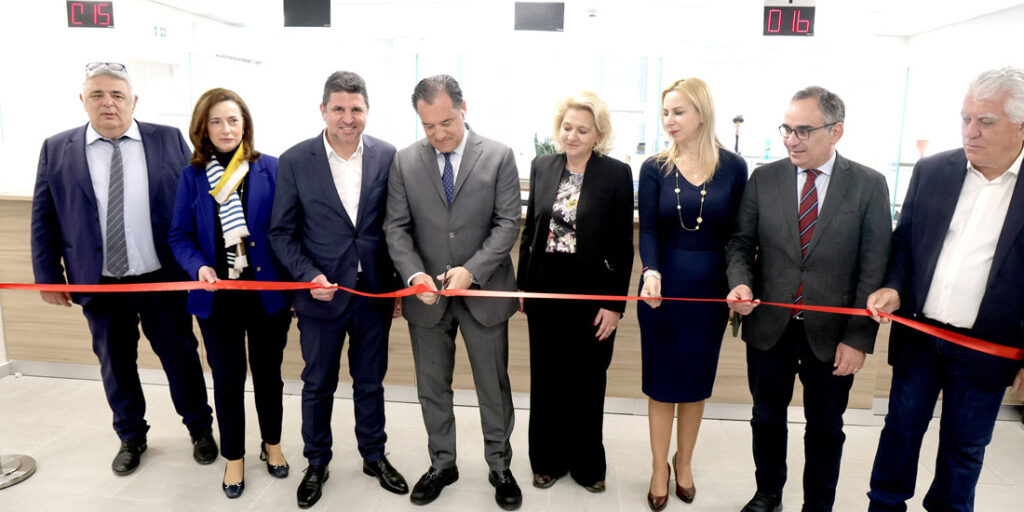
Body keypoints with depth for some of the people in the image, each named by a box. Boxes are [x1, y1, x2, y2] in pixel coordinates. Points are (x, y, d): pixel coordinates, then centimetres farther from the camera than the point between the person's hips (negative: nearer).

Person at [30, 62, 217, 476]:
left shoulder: (169, 140, -2)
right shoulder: (57, 150, 2)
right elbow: (44, 220, 6)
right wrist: (49, 278, 3)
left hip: (163, 279, -1)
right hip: (99, 283, 2)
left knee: (180, 356, 10)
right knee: (115, 364, 15)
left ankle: (200, 428, 31)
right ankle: (131, 438, 36)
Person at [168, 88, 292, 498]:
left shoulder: (271, 169, -4)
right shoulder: (192, 175, 0)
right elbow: (179, 235, 2)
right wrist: (199, 266, -17)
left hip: (267, 291, 0)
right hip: (217, 296, 1)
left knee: (268, 372, 15)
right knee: (227, 377, 11)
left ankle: (272, 445, 38)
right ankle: (234, 457, 31)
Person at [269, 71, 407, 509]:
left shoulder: (387, 156, -3)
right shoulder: (295, 161, -7)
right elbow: (282, 232, -2)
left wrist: (400, 283, 2)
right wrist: (308, 276, -16)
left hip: (374, 292, 1)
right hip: (322, 293, -1)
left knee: (370, 382, 17)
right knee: (318, 386, 15)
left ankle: (374, 456, 38)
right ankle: (316, 463, 36)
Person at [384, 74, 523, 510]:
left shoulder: (499, 156, -5)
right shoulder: (405, 162, 0)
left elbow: (508, 222, -8)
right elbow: (396, 228, -2)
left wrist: (472, 270, -20)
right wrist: (415, 274, -19)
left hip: (484, 292, -2)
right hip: (427, 295, 2)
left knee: (494, 386, 11)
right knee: (432, 387, 15)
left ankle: (500, 466, 31)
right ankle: (442, 464, 35)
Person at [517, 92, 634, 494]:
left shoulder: (617, 174, -8)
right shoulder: (542, 167, 3)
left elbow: (622, 245, -7)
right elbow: (530, 230, 8)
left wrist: (615, 303, -10)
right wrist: (523, 286, 6)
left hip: (592, 293, -3)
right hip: (545, 289, 3)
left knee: (587, 382, 11)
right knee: (546, 379, 14)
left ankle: (587, 464, 31)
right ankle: (548, 460, 32)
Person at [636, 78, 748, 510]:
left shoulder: (732, 167, -3)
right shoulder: (655, 168, -3)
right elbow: (648, 231, -9)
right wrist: (651, 272, -26)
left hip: (710, 291, 1)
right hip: (663, 288, 0)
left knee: (696, 380, 15)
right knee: (661, 381, 10)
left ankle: (684, 463, 36)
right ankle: (660, 469, 28)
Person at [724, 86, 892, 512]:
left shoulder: (869, 185, -6)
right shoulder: (763, 179, -1)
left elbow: (874, 268, -6)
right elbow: (741, 243, 4)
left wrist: (858, 338, -10)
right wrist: (741, 282, -16)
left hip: (831, 334, -1)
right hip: (769, 327, 2)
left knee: (826, 428, 15)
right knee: (767, 417, 18)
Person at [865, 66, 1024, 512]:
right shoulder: (931, 171, -1)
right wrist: (893, 287, -10)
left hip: (987, 349, -2)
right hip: (919, 335, 2)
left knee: (964, 446, 15)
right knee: (901, 427, 15)